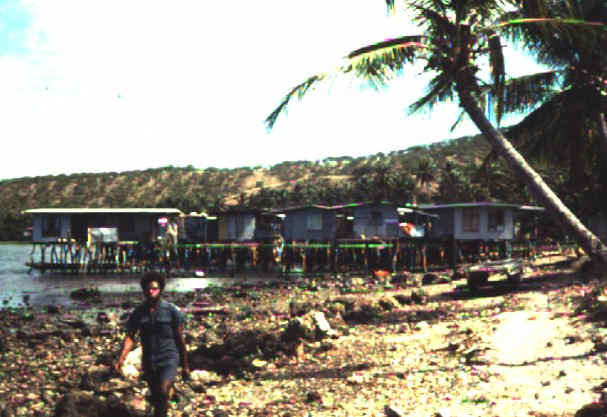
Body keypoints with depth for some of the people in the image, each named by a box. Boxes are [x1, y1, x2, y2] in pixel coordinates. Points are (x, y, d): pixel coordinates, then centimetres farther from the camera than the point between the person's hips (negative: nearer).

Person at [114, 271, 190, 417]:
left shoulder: (172, 311, -8)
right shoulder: (138, 312, 0)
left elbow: (180, 339, -3)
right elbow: (130, 337, -3)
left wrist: (185, 366, 1)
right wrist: (121, 359, -19)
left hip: (169, 359, -4)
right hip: (149, 362, 4)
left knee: (163, 391, -26)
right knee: (156, 399, 15)